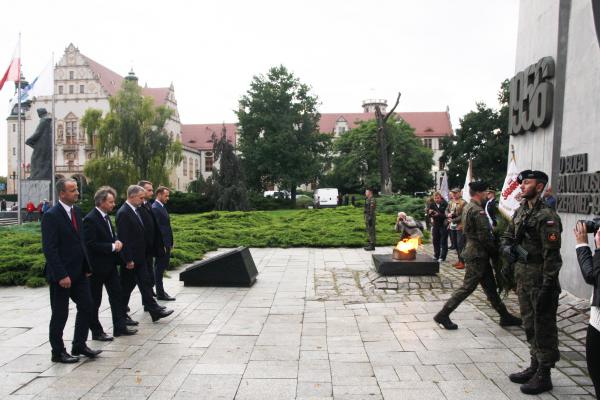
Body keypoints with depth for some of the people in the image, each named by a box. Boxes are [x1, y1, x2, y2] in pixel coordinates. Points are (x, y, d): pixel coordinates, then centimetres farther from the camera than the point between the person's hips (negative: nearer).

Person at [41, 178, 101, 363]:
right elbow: (49, 249, -19)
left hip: (79, 272, 7)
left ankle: (79, 345, 26)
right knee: (60, 314, 5)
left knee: (86, 307, 11)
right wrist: (62, 275, -21)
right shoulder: (51, 216, -15)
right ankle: (58, 352, 21)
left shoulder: (77, 210, 8)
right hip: (62, 275, -7)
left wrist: (86, 266, 11)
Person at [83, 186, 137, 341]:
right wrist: (112, 247, -18)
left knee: (117, 295, 11)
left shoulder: (106, 217, 9)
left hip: (110, 264, 9)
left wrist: (117, 242, -2)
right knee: (95, 300, 6)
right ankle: (96, 332, 17)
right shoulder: (90, 219, -18)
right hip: (97, 266, -9)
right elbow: (91, 244, -23)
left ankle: (120, 327, 20)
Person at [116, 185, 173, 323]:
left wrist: (146, 252, 14)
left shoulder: (137, 210, 8)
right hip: (131, 259, -8)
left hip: (140, 257, 8)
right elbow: (123, 238, -22)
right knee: (127, 287, 6)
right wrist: (128, 260, -21)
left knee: (145, 284, 9)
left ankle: (155, 311, 13)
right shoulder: (123, 213, -19)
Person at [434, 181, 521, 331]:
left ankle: (505, 316, 26)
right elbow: (484, 236, -22)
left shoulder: (467, 207, 11)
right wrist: (495, 251, -6)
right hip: (478, 254, -10)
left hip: (472, 250, 10)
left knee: (490, 286, 16)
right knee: (467, 287, -3)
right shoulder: (478, 211, -20)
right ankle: (443, 315, 2)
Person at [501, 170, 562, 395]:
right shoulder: (521, 211, 9)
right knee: (530, 325, 18)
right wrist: (507, 247, -1)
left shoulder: (546, 216, -17)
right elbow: (508, 235, 22)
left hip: (539, 281, -8)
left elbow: (552, 255, -20)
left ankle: (543, 376, 15)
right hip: (522, 278, 8)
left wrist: (547, 287, -21)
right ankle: (535, 367, 33)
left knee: (543, 328, 4)